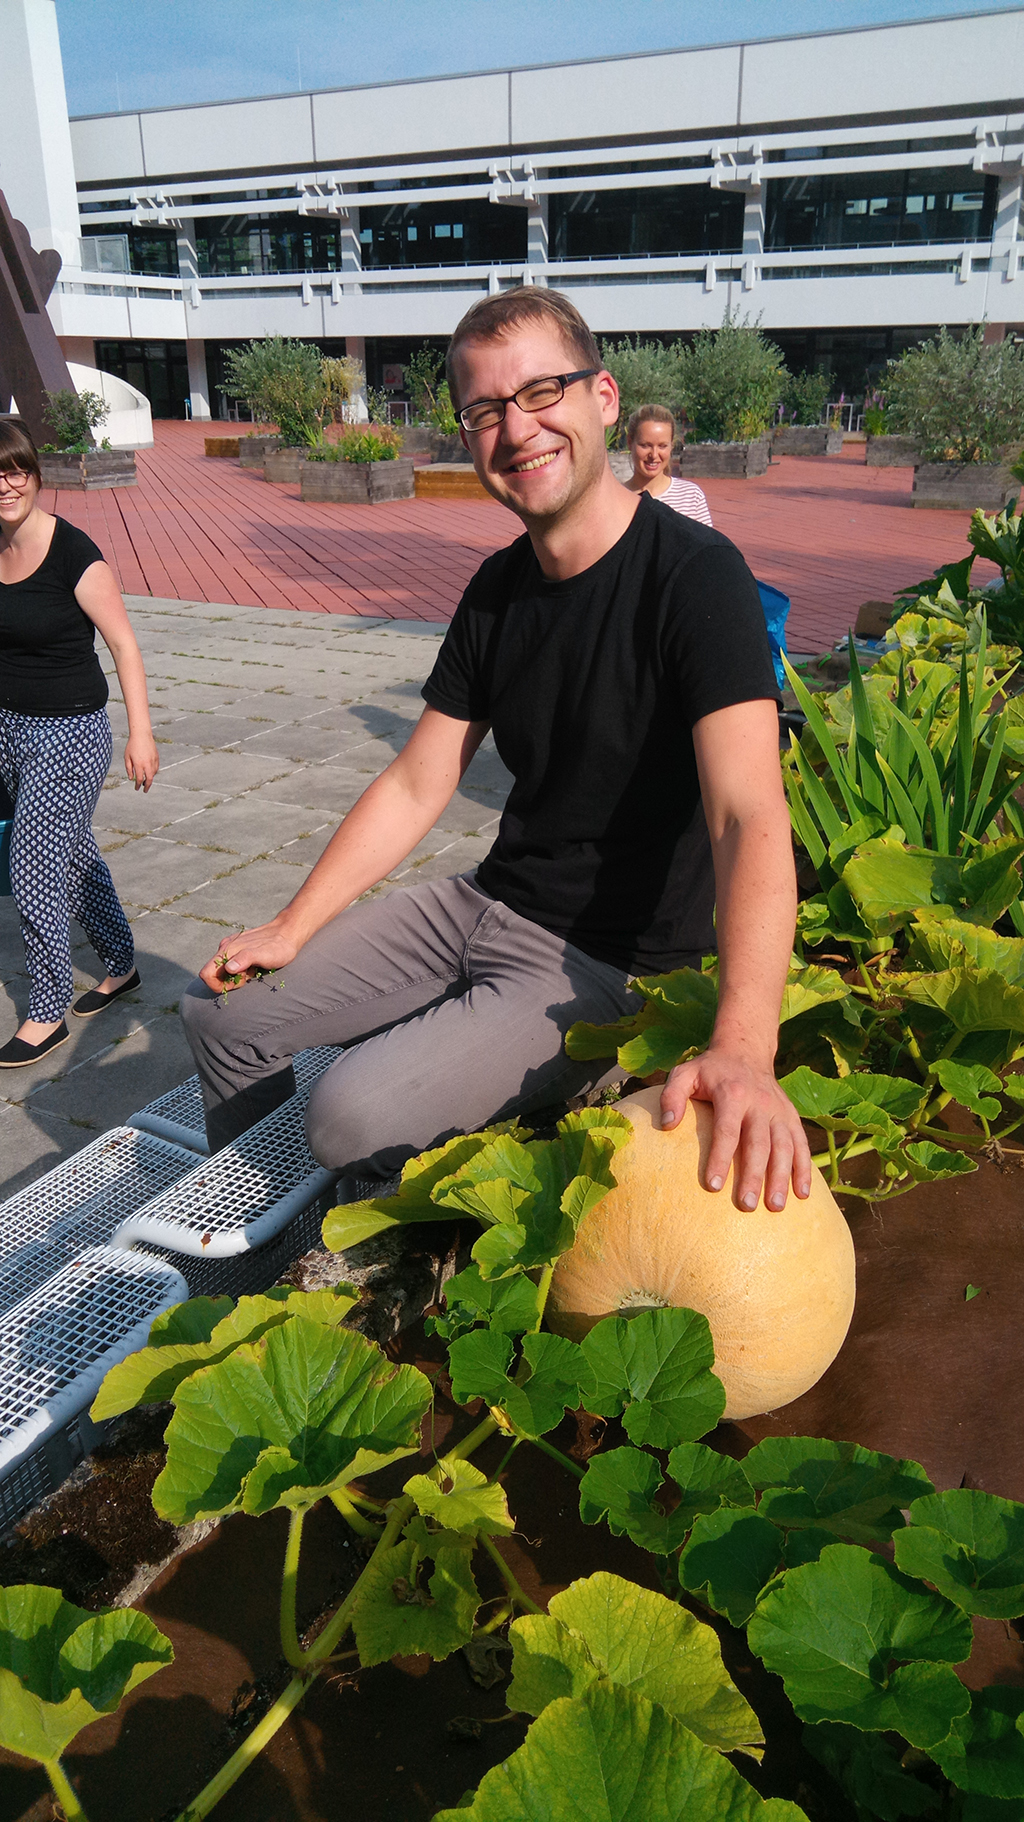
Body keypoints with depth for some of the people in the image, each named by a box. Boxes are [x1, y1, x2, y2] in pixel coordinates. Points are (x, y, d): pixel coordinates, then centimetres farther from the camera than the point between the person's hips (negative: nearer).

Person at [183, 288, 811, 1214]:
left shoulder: (695, 575, -19)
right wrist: (289, 929, 3)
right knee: (224, 1009, 7)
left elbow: (751, 816, -32)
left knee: (354, 1116, -24)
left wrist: (743, 1046, -46)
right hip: (485, 904, 7)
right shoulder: (498, 588, 4)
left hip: (611, 964, -7)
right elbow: (415, 788, 8)